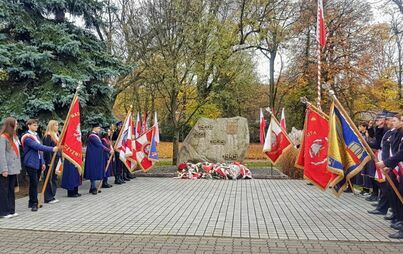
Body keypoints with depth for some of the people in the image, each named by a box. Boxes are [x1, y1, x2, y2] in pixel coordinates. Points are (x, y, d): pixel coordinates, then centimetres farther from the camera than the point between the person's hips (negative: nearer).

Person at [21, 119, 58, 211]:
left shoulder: (36, 135, 15)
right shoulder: (27, 137, -11)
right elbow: (38, 147, -23)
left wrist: (43, 162, 13)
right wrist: (52, 149, -28)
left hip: (38, 163, 8)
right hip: (31, 163, -8)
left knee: (35, 183, 12)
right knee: (34, 183, -7)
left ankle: (32, 202, 21)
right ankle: (34, 203, 0)